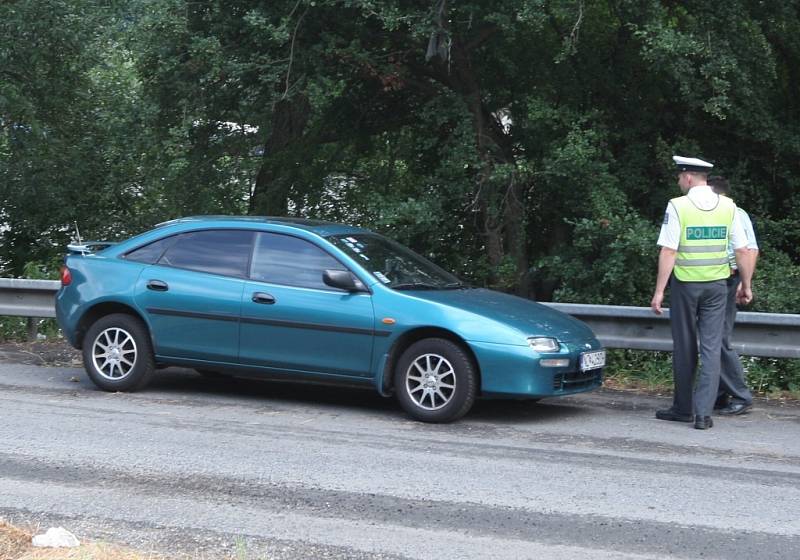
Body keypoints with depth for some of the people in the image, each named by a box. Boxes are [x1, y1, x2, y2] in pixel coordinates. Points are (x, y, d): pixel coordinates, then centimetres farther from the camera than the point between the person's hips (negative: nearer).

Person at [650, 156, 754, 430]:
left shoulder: (678, 206, -10)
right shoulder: (728, 206, 1)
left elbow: (668, 252, -13)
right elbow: (742, 251, 2)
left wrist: (659, 291, -10)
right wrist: (746, 286, 13)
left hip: (685, 284, -2)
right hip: (717, 284, 2)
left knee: (685, 347, 10)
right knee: (712, 347, 3)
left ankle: (683, 408, 20)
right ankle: (704, 412, -5)